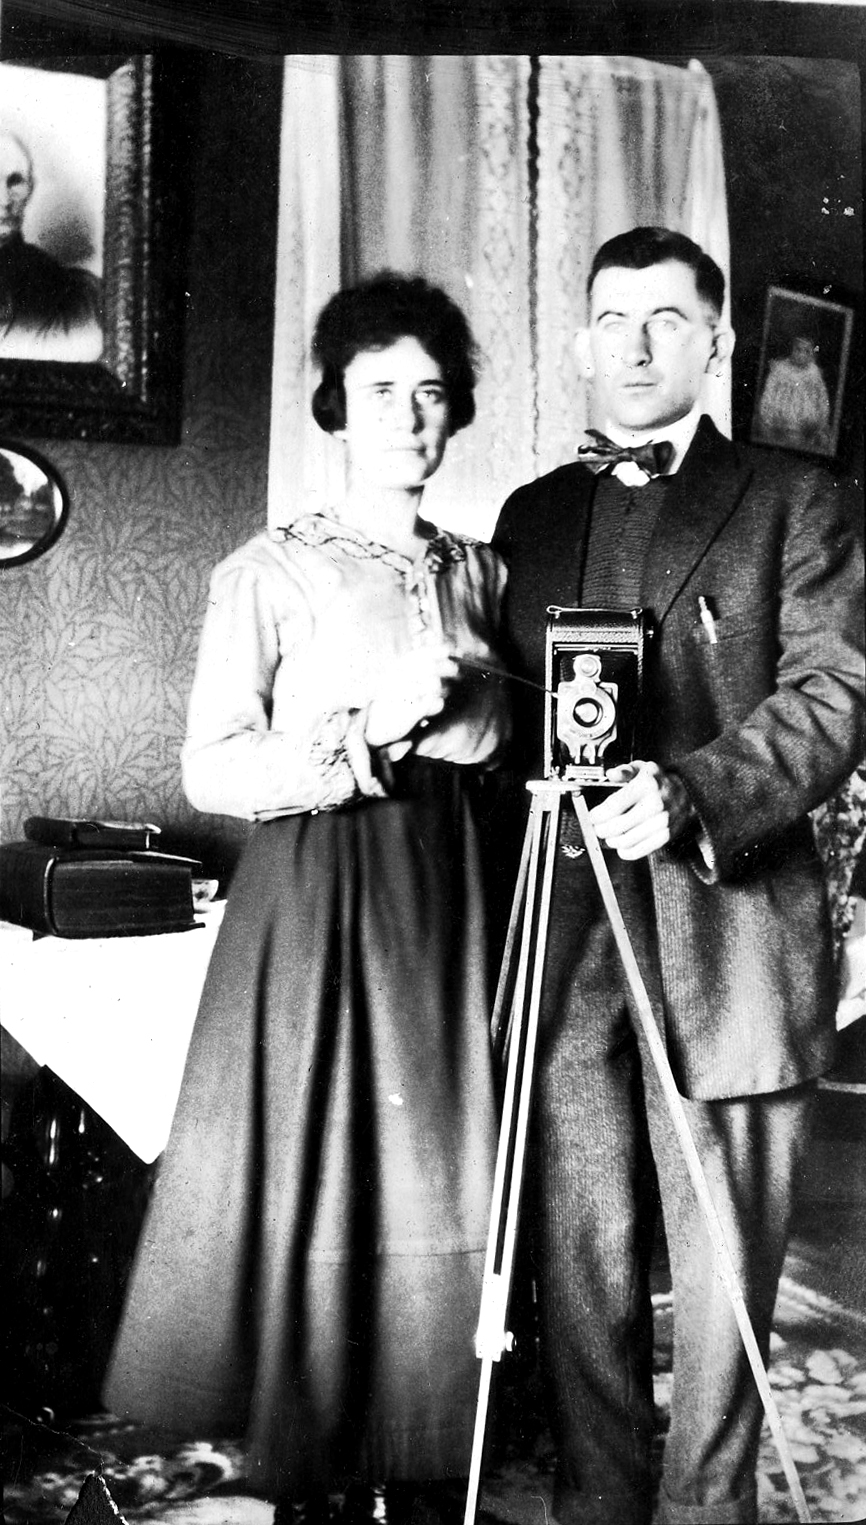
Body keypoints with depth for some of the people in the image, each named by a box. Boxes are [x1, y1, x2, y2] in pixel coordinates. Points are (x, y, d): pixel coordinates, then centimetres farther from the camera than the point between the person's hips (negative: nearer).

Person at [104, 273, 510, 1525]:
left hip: (442, 899, 4)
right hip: (312, 895, -4)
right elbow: (213, 771, -8)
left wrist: (439, 711, -3)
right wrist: (362, 734, -17)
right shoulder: (269, 572, -2)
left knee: (435, 1183, 5)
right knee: (313, 1179, 0)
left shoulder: (480, 571, 12)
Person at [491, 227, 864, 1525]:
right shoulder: (532, 516, 19)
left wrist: (692, 792, -21)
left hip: (727, 929, -3)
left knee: (722, 1271, 4)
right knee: (581, 1263, 9)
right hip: (567, 935, 3)